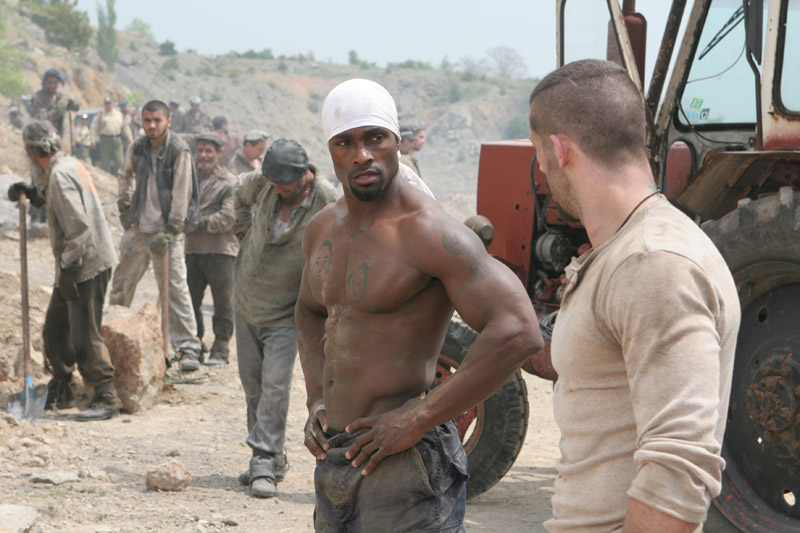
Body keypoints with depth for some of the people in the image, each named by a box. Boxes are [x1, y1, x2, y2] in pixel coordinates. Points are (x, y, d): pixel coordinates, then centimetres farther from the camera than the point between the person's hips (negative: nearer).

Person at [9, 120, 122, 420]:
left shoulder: (60, 175, -18)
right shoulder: (69, 165, 12)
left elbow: (78, 226, -24)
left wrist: (67, 269, -22)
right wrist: (31, 193, 15)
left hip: (87, 265, -10)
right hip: (77, 264, 10)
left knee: (84, 336, -7)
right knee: (55, 330, 17)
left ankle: (106, 398, -2)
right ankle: (60, 392, 26)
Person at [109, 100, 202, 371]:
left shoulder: (179, 150, -11)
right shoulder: (137, 149, 5)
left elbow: (181, 194, -13)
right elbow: (126, 176, 26)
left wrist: (171, 231, -15)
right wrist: (124, 206, 17)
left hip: (167, 230, -5)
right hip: (138, 227, 5)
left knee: (175, 287, -9)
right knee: (122, 283, 14)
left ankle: (188, 348, -6)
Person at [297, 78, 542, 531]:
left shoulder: (428, 233, -17)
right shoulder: (324, 230, 9)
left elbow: (518, 332, -26)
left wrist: (418, 419, -22)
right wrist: (316, 401, 13)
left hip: (403, 467, -8)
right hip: (336, 457, 8)